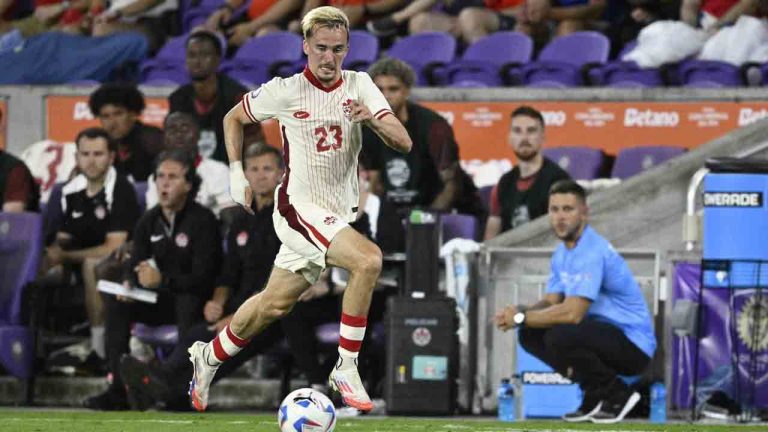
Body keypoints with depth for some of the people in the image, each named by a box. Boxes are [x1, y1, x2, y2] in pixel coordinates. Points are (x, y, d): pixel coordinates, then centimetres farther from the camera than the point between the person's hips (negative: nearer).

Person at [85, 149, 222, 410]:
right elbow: (135, 266, 7)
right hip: (161, 301, 6)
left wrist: (163, 280, -34)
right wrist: (129, 284, -19)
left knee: (187, 302, -40)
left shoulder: (203, 220, -11)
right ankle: (118, 390, -25)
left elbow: (203, 278, -20)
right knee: (115, 301, -19)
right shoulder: (149, 222, 8)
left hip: (195, 301, -6)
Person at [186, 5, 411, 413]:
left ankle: (210, 356, 41)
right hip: (300, 208, -6)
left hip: (338, 213, 6)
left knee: (275, 304, 17)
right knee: (369, 259, -28)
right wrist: (237, 175, 1)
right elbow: (233, 118, 8)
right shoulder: (285, 91, -10)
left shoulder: (359, 85, 0)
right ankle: (346, 369, -20)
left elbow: (403, 143, -7)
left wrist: (374, 119, -26)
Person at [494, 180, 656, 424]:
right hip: (604, 334, 9)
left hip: (634, 346, -9)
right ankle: (595, 395, 8)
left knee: (560, 336, -31)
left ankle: (618, 395, -10)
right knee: (531, 335, 0)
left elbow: (572, 313, -30)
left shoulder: (592, 252, -22)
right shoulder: (563, 253, 10)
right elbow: (551, 303, 10)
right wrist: (519, 313, -11)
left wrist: (522, 318, -20)